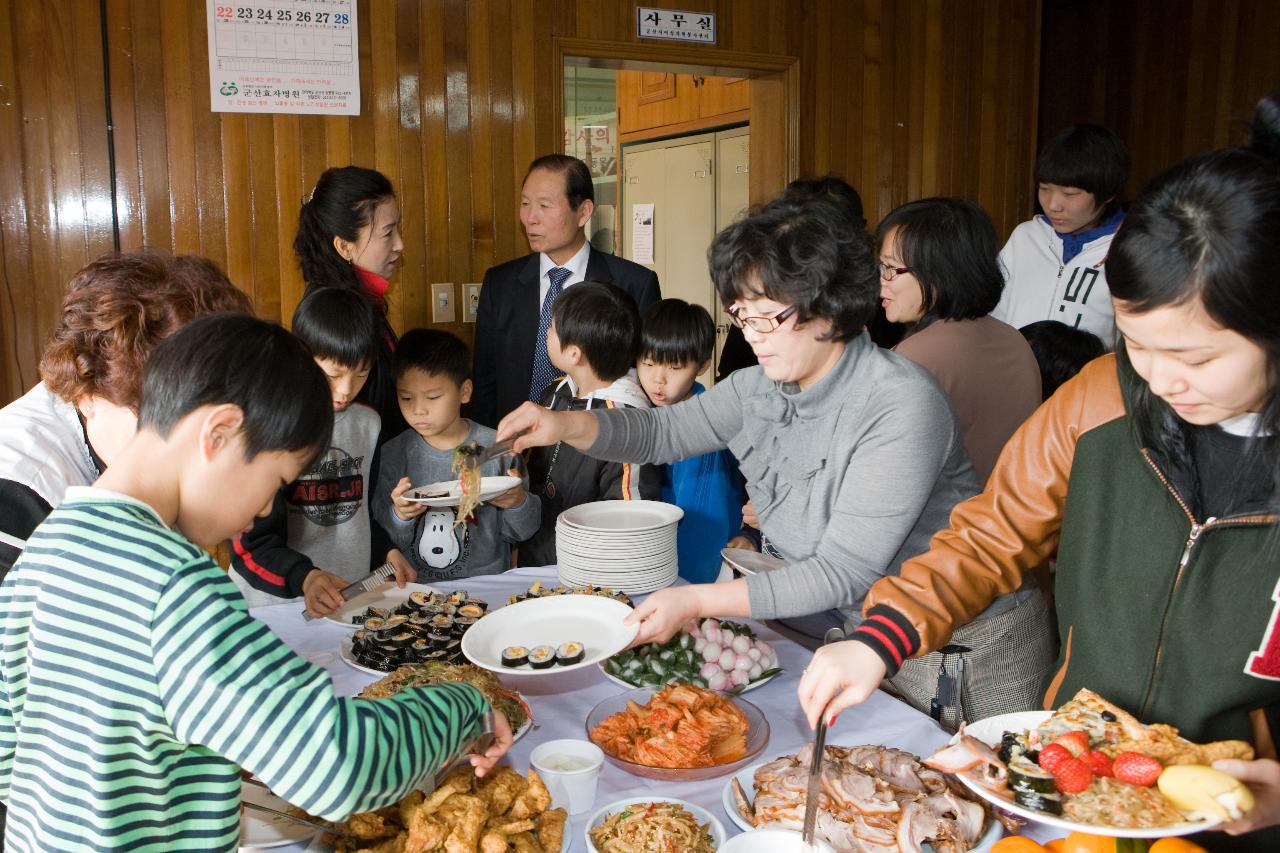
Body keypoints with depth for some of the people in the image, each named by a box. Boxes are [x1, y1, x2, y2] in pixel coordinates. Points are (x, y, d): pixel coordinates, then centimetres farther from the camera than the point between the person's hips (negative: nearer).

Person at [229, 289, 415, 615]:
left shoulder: (368, 423, 11)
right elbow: (250, 542, -8)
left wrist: (386, 551, 10)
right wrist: (303, 577, -23)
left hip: (355, 598, 4)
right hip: (275, 605, -4)